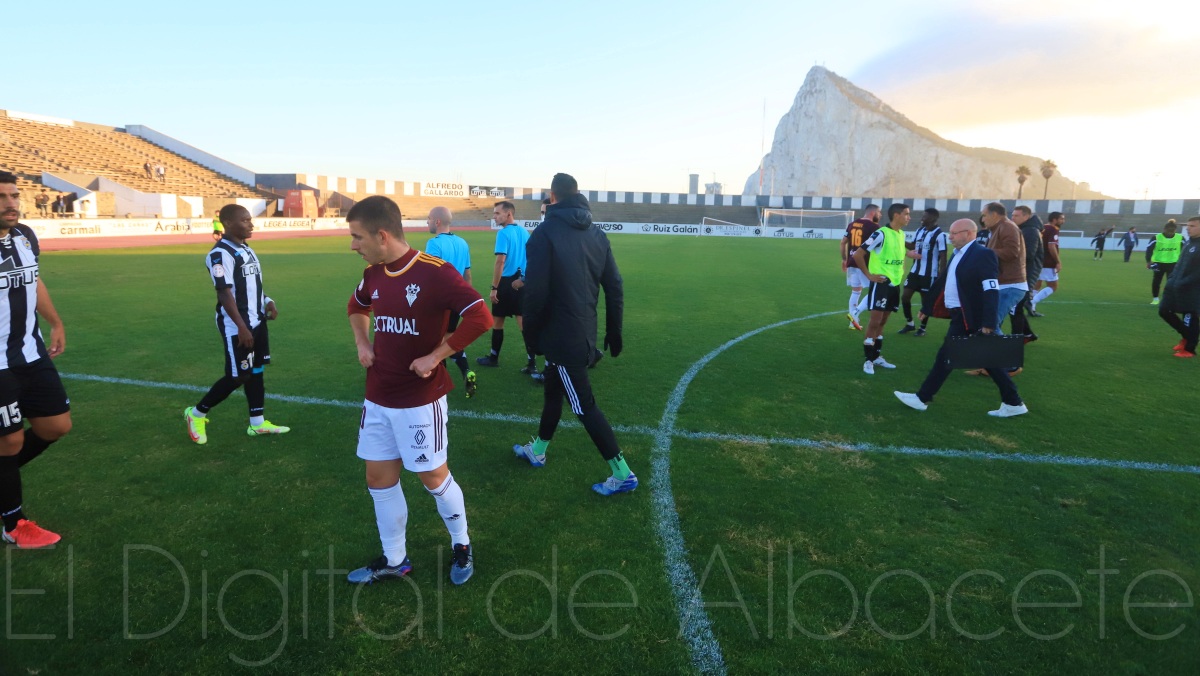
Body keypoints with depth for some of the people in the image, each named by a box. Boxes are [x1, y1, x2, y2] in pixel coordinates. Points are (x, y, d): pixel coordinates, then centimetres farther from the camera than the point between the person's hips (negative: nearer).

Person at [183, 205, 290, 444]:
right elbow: (225, 293, -21)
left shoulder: (247, 250, 12)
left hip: (257, 322, 9)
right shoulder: (221, 254, -17)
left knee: (256, 371, 12)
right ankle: (197, 414, 19)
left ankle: (257, 423, 21)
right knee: (238, 376, -2)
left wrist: (267, 302, 3)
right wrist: (242, 327, -24)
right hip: (237, 327, -9)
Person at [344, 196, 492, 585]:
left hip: (420, 400, -7)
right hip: (378, 398, 7)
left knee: (433, 477, 7)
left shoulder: (434, 273, -20)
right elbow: (357, 306, 25)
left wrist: (435, 356, -23)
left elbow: (480, 317, -27)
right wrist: (362, 343, 9)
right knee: (379, 478, 13)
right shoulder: (373, 274, 3)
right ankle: (393, 560, 32)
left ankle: (461, 545, 33)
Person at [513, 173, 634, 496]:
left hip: (561, 335, -7)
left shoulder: (546, 232, -14)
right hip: (584, 333, 7)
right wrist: (614, 333, 13)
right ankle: (537, 451, 42)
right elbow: (615, 287, 5)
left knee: (584, 406, 1)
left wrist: (531, 333, -5)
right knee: (553, 391, 24)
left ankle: (622, 474, 6)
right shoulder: (597, 234, 5)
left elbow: (536, 290, -18)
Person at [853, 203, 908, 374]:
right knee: (875, 321, -6)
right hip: (881, 283, -8)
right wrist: (869, 275, -14)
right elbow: (858, 255, -17)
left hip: (895, 284, 8)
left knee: (883, 321, 14)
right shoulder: (881, 234, -15)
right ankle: (868, 360, 1)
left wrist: (900, 271, 13)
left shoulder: (902, 235, 10)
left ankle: (877, 356, 23)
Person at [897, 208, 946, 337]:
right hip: (915, 271, 7)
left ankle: (922, 328, 20)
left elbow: (943, 257, -15)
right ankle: (910, 324, 24)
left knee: (925, 301, 5)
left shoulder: (940, 235, -15)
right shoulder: (919, 231, 8)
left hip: (929, 275, -7)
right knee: (904, 296, 7)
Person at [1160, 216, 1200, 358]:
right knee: (1164, 311, 12)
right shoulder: (1189, 242, 11)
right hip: (1175, 287, 8)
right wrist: (1171, 279, 12)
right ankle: (1186, 336, 31)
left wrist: (1183, 283, -23)